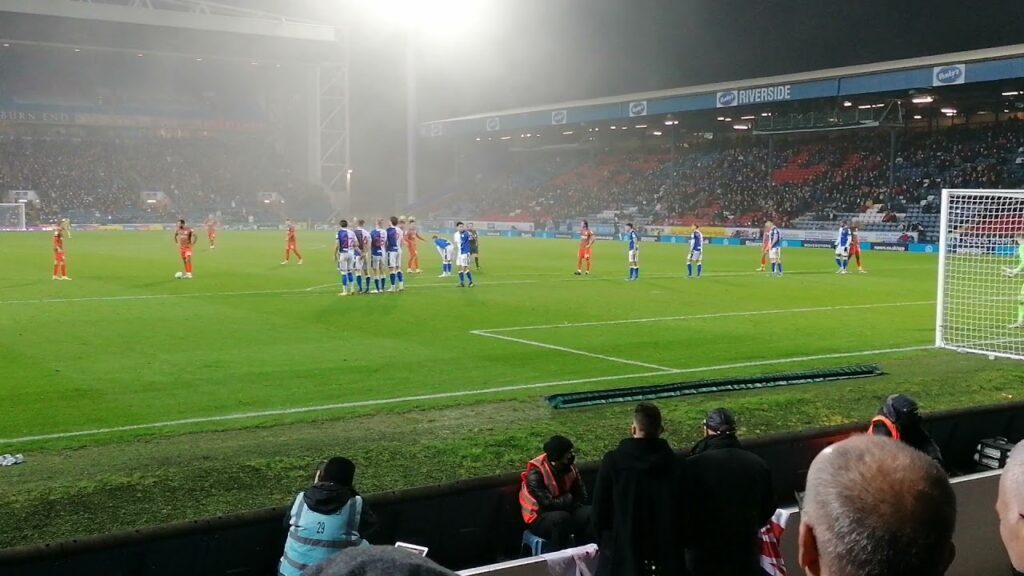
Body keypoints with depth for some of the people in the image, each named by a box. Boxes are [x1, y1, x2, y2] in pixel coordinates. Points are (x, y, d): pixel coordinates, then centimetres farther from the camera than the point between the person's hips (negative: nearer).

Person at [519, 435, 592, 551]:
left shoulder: (570, 467, -3)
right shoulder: (536, 474, -23)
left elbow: (582, 496, 1)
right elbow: (547, 503, -27)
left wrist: (563, 501, -16)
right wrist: (569, 498, -12)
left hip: (565, 511, 6)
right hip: (539, 518, -6)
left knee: (590, 514, -20)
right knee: (561, 518, -37)